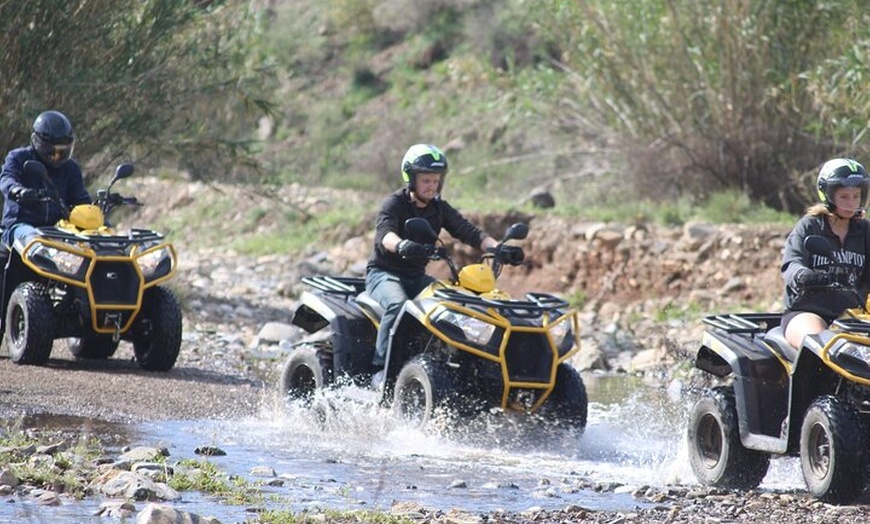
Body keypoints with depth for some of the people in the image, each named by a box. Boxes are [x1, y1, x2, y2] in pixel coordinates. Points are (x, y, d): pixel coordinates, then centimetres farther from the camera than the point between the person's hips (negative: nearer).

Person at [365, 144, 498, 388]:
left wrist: (496, 248, -22)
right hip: (383, 273, -6)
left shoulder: (440, 209, 8)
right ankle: (381, 370, -35)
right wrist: (402, 245, -53)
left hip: (417, 276, 6)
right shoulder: (394, 204, -9)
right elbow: (385, 234, -29)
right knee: (397, 305, -36)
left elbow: (468, 231, -2)